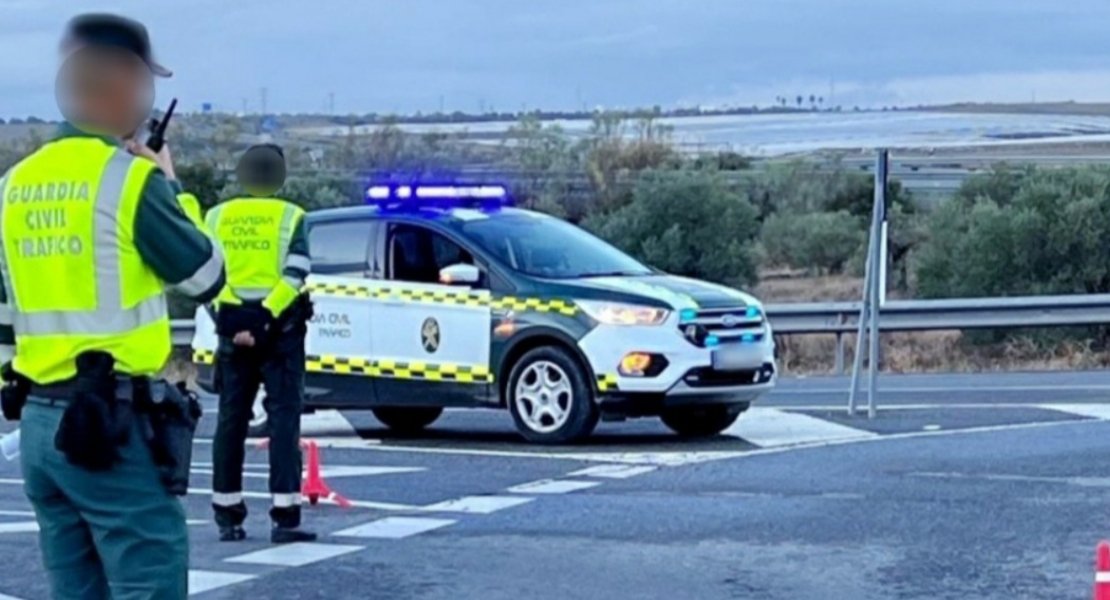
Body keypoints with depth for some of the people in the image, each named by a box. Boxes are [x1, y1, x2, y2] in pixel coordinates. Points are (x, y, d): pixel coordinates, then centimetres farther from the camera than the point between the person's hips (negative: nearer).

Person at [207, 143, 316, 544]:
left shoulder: (217, 217, 8)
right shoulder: (290, 216, -1)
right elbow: (295, 275, -13)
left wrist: (228, 320, -10)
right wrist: (266, 317, -17)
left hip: (232, 326, 3)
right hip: (280, 327, -3)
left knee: (231, 419, 11)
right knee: (283, 417, -2)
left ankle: (227, 516, 14)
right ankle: (284, 517, -9)